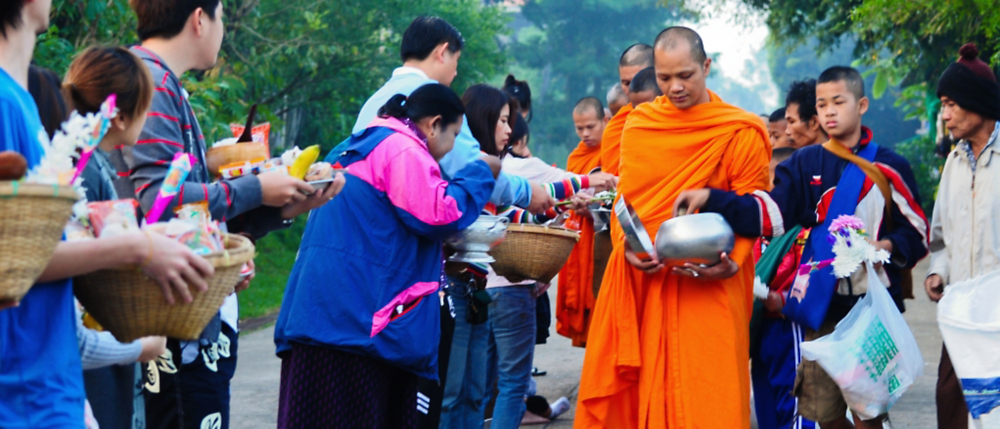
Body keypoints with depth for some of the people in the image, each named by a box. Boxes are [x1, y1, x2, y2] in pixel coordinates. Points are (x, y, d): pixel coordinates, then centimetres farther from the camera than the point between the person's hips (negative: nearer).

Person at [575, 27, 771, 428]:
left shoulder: (741, 134, -3)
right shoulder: (637, 125, 9)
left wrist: (732, 263, -19)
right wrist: (627, 246, -3)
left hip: (707, 288, -4)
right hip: (639, 280, 4)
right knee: (632, 391, 4)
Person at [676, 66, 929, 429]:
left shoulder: (890, 167, 4)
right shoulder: (805, 164, 7)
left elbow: (917, 234, 6)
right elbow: (770, 212, -8)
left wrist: (887, 246, -14)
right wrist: (710, 199, -22)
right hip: (823, 307, 2)